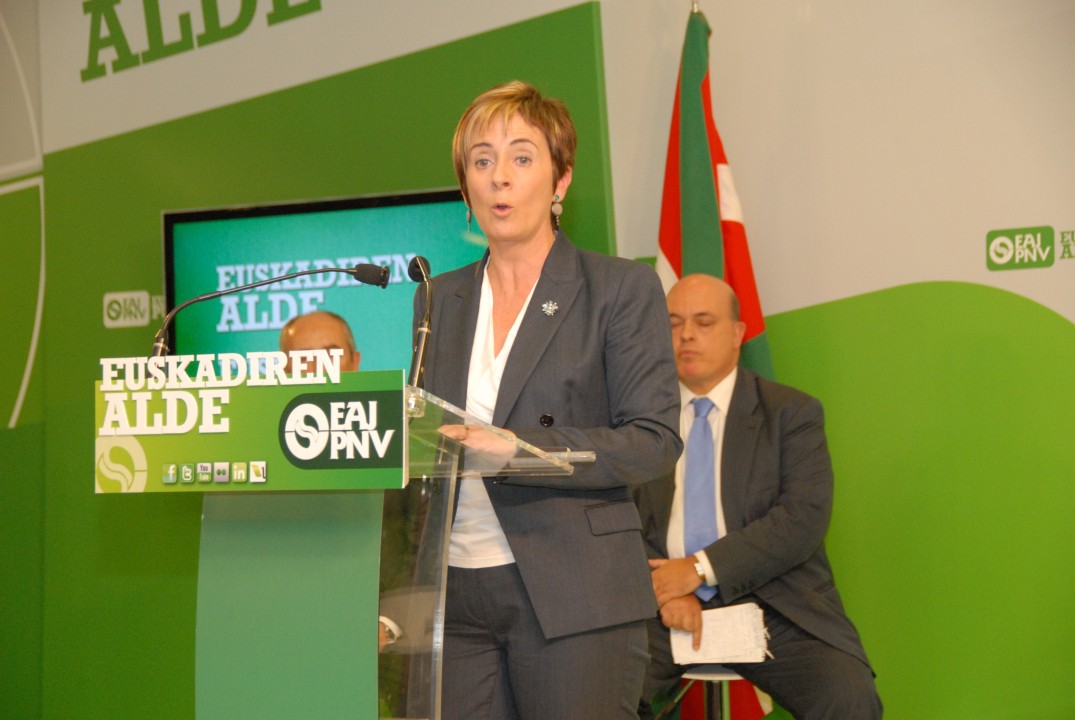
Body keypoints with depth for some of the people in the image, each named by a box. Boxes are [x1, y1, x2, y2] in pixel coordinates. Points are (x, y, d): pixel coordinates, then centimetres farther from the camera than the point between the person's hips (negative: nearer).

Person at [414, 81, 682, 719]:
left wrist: (517, 449, -19)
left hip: (573, 599, -4)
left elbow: (654, 442, -6)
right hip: (455, 594, 4)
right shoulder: (438, 300, 16)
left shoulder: (622, 288, 2)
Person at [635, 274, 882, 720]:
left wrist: (702, 568, -14)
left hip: (771, 604, -1)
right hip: (663, 607, 1)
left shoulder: (792, 412, 7)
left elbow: (805, 516, -6)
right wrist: (664, 591, -14)